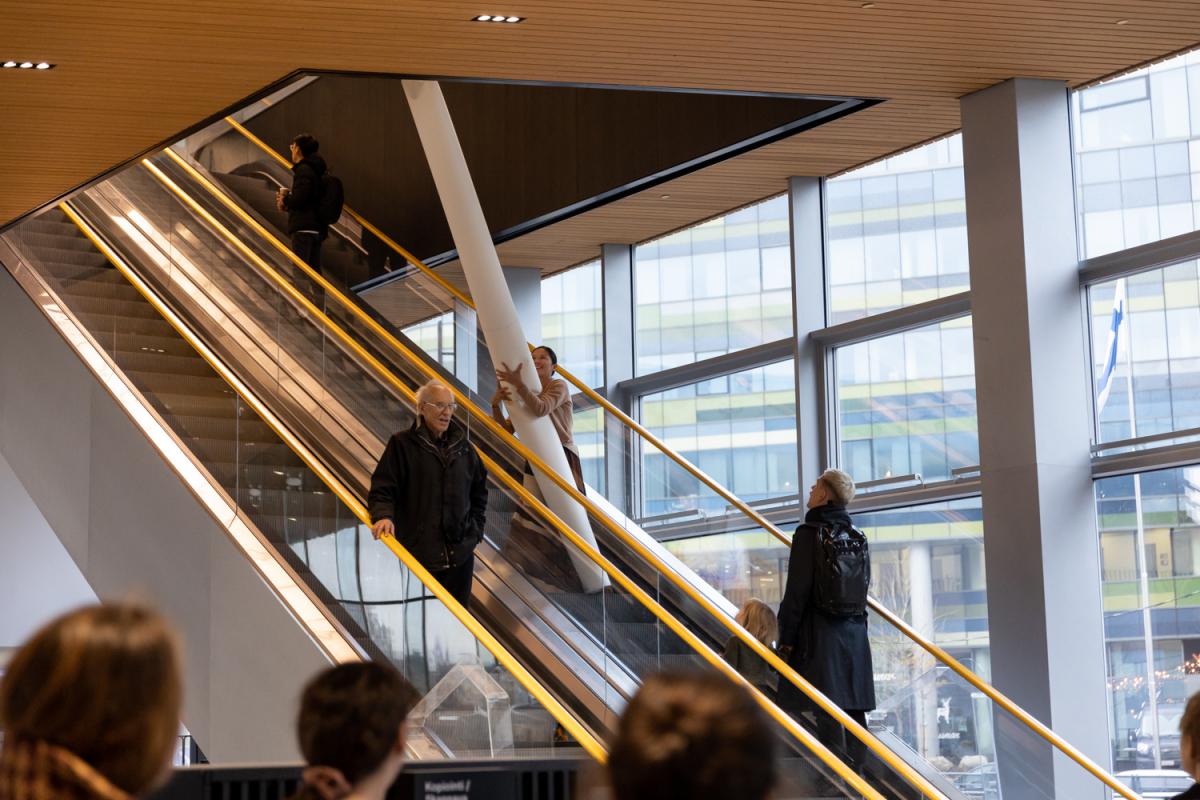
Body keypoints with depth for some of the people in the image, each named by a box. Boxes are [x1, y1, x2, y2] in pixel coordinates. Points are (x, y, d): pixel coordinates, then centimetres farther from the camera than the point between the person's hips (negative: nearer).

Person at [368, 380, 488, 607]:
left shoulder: (462, 446, 10)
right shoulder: (402, 444, -5)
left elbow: (479, 491, 22)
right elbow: (382, 490, -7)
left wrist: (475, 529, 13)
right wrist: (384, 515, -25)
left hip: (460, 553, 5)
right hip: (418, 552, -5)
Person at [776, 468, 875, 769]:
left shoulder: (809, 534, -11)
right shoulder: (857, 536, 11)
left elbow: (797, 591, -12)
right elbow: (863, 588, 15)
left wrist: (786, 638, -7)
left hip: (820, 632, -7)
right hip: (854, 632, 7)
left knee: (827, 713, -7)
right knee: (853, 708, 10)